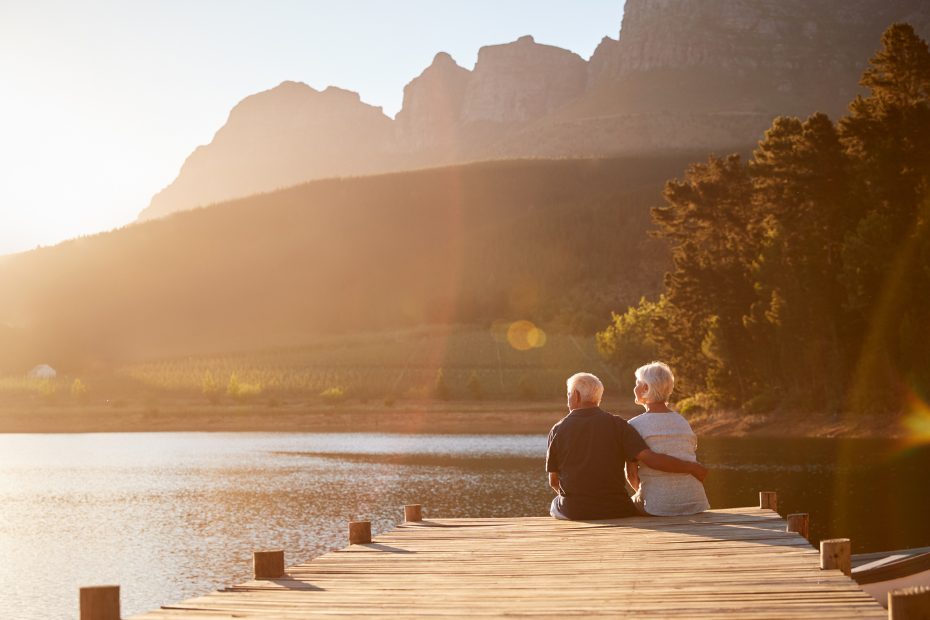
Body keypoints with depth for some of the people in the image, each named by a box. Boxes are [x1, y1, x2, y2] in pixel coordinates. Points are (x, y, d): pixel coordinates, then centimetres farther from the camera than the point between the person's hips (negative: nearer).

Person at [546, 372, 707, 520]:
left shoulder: (558, 430, -2)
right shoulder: (617, 424, -5)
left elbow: (553, 481, 5)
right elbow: (650, 458, -15)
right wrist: (690, 467, -5)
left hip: (573, 512, 0)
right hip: (614, 510, 0)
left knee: (555, 504, 33)